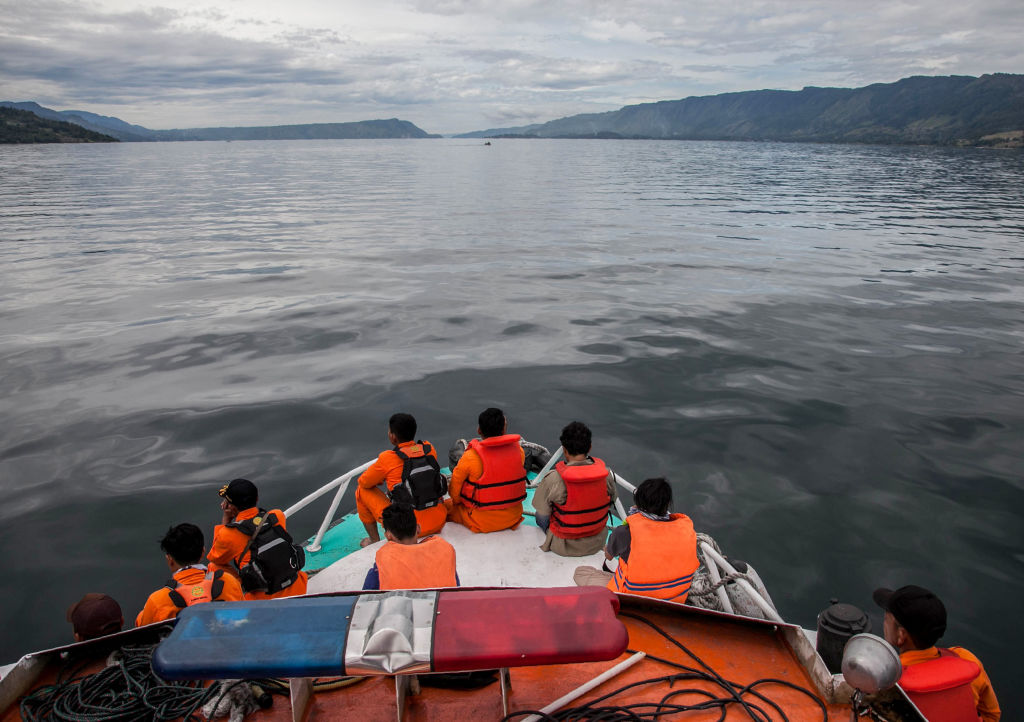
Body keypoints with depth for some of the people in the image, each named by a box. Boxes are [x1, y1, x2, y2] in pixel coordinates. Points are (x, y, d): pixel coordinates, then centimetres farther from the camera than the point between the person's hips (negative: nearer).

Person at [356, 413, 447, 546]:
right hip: (439, 522, 5)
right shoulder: (429, 449, -1)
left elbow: (363, 482, 3)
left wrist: (382, 477, 24)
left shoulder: (387, 458, -14)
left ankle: (374, 541, 22)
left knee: (362, 490, 13)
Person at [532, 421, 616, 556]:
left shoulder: (553, 479, -26)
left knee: (541, 516, 23)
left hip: (564, 547, -3)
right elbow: (611, 500, 2)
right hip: (597, 544, 3)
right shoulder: (605, 472, -15)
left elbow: (542, 510, -14)